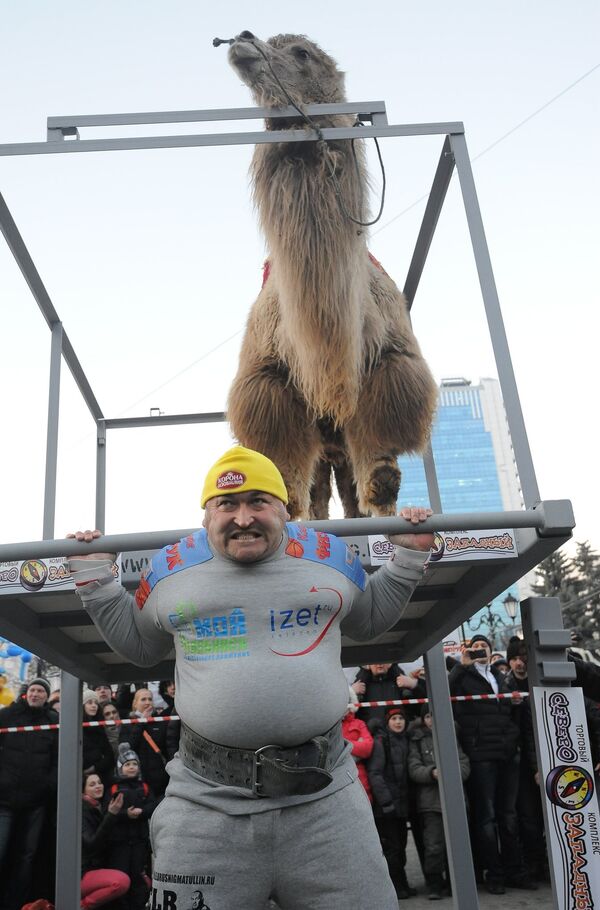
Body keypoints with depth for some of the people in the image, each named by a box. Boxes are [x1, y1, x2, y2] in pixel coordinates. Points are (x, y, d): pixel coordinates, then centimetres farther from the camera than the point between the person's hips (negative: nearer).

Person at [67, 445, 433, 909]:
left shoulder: (329, 556, 4)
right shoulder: (172, 569, 4)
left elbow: (369, 619, 22)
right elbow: (138, 644, 20)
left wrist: (409, 556, 15)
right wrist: (96, 581, 14)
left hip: (324, 792, 1)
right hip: (206, 800, 0)